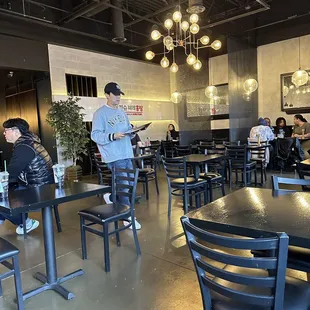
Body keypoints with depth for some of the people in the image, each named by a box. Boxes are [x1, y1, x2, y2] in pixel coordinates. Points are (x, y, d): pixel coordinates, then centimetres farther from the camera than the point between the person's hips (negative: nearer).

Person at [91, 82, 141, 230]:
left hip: (127, 154, 8)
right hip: (114, 156, -8)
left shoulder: (121, 112, 19)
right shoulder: (100, 113, -6)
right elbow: (95, 135, -13)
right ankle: (128, 216, 7)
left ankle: (111, 197, 37)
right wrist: (112, 136, -26)